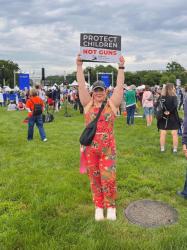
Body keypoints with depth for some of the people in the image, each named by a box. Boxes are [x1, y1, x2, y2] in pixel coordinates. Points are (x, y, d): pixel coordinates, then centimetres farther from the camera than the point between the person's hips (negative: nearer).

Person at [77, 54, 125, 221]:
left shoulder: (112, 104, 2)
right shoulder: (88, 104, 4)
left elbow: (120, 86, -3)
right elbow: (81, 85, -1)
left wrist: (121, 67, -7)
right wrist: (79, 65, -6)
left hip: (108, 148, -1)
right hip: (90, 148, 2)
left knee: (108, 178, 0)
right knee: (94, 178, 10)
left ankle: (111, 206, 23)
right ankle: (99, 206, 27)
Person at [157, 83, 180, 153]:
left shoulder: (161, 97, -1)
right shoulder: (174, 97, -12)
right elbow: (175, 105, -26)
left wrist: (164, 111, -7)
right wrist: (169, 111, -16)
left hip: (163, 118, 3)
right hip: (173, 118, -3)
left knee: (163, 134, 9)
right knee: (174, 134, 8)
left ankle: (162, 148, 15)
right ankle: (175, 149, 12)